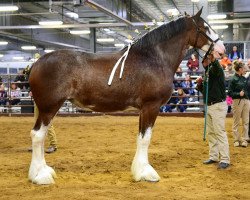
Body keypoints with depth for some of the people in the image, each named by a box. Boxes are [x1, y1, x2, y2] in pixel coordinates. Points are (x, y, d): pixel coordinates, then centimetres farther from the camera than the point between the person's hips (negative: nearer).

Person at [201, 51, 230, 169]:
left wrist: (214, 59, -57)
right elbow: (203, 89, 22)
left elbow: (217, 68, -36)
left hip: (218, 105, -9)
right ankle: (214, 157, 19)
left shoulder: (215, 69, -10)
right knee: (211, 133, 11)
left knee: (220, 132, -11)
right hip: (209, 106, 9)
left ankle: (225, 160, -10)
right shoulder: (207, 72, 15)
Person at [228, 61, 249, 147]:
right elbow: (230, 93, -10)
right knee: (236, 122, 3)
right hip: (237, 101, -6)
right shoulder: (233, 79, -8)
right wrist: (239, 94, -20)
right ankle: (236, 140, 11)